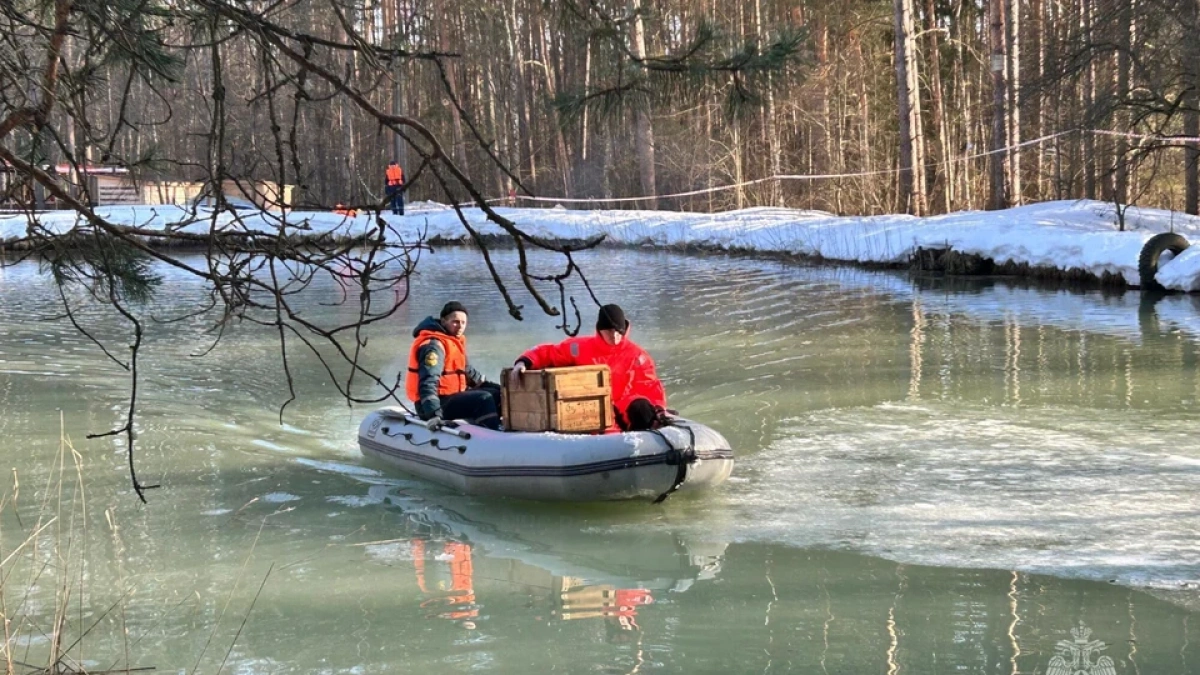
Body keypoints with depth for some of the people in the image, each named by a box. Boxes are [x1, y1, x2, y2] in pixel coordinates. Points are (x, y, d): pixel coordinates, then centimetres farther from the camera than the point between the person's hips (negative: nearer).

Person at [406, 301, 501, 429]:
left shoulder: (454, 341, 13)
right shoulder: (434, 345, -19)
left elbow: (465, 369, 29)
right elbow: (428, 382, -31)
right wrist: (434, 414, -41)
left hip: (452, 396, 11)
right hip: (439, 402, -11)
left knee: (496, 393, 10)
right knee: (484, 399, -26)